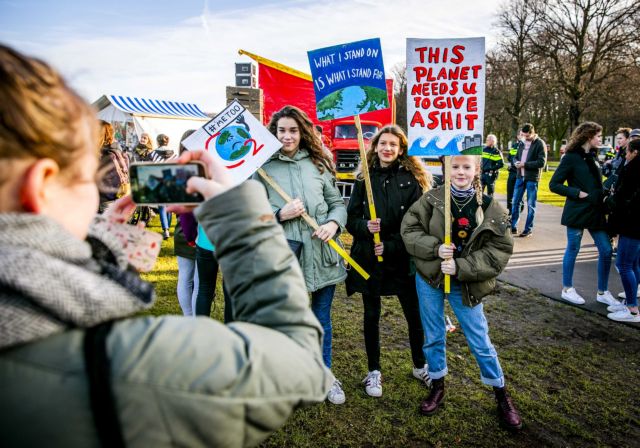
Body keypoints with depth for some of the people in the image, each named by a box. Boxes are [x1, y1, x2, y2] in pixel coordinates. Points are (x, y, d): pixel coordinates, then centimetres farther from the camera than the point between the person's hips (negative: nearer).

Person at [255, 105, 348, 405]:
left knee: (322, 320, 17)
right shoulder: (263, 167, -1)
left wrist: (334, 223, -10)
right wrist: (280, 214, -18)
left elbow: (337, 203, 9)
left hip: (322, 254, 3)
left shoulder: (317, 164, 7)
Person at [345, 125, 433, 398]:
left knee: (415, 315, 8)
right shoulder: (364, 180, 4)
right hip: (368, 258, 2)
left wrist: (391, 246, -15)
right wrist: (365, 226, -19)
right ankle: (373, 371, 29)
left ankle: (420, 366, 33)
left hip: (401, 259, -1)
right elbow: (351, 219, 2)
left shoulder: (411, 180, -2)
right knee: (371, 316, 12)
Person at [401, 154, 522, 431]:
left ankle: (501, 394, 30)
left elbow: (500, 250, -10)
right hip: (429, 279, 1)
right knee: (433, 336, 14)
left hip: (466, 284, -1)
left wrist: (460, 267, -21)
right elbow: (409, 229, -6)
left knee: (480, 341, 8)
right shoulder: (432, 199, -6)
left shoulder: (491, 209, -8)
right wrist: (435, 247, -23)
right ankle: (437, 386, 35)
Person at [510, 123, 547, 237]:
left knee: (530, 205, 3)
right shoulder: (522, 143, 11)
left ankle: (528, 229, 10)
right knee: (515, 202, 7)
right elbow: (516, 157, 18)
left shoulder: (540, 144, -7)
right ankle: (513, 226, 17)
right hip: (520, 176, 6)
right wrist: (516, 162, -6)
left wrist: (525, 164, -17)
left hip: (532, 178, -5)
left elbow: (542, 162, -13)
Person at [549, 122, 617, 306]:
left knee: (606, 250, 6)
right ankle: (567, 289, 20)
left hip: (596, 211, 7)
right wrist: (578, 193, -17)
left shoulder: (592, 156, 13)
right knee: (573, 250, 5)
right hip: (577, 212, -7)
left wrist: (603, 195, 3)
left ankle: (602, 292, 19)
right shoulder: (571, 157, -9)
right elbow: (554, 184, -11)